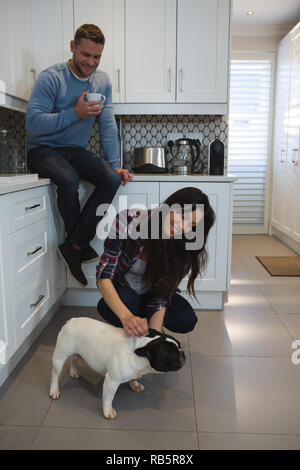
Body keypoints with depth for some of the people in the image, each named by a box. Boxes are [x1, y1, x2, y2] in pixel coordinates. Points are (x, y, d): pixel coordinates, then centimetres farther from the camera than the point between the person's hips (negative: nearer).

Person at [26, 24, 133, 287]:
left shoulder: (103, 81, 5)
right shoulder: (51, 78, -12)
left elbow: (108, 126, 2)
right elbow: (33, 123, -20)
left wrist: (115, 165, -7)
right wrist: (75, 113, -26)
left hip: (76, 151, 5)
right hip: (43, 149, -5)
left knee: (112, 179, -22)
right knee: (69, 180, -36)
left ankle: (73, 246, -16)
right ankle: (82, 245, -13)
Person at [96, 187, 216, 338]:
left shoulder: (181, 246, -21)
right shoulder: (128, 221, -30)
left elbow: (162, 295, -20)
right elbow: (104, 275, -33)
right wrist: (126, 316, -48)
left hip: (151, 294, 2)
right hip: (123, 292, -2)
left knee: (187, 320, -24)